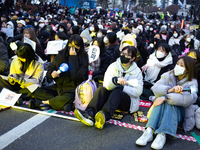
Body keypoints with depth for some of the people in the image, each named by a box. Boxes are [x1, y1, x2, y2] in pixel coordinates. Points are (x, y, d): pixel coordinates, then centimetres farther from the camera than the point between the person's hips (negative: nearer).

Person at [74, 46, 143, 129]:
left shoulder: (137, 71, 1)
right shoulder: (113, 66, 3)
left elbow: (138, 91, -7)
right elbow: (106, 85, -10)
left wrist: (122, 88, -16)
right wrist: (115, 80, -31)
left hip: (128, 102, -3)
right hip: (113, 96, 3)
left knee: (116, 92, -34)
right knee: (102, 89, -26)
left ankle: (105, 115, -61)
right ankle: (90, 113, -48)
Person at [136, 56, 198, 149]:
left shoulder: (192, 83, -6)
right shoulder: (167, 76, 4)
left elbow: (188, 99, -27)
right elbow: (155, 88, -13)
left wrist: (165, 98, -33)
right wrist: (170, 90, -32)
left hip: (179, 112, -2)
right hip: (162, 110, 2)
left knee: (170, 103, -31)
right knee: (162, 97, -29)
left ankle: (162, 135, -44)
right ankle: (149, 131, -41)